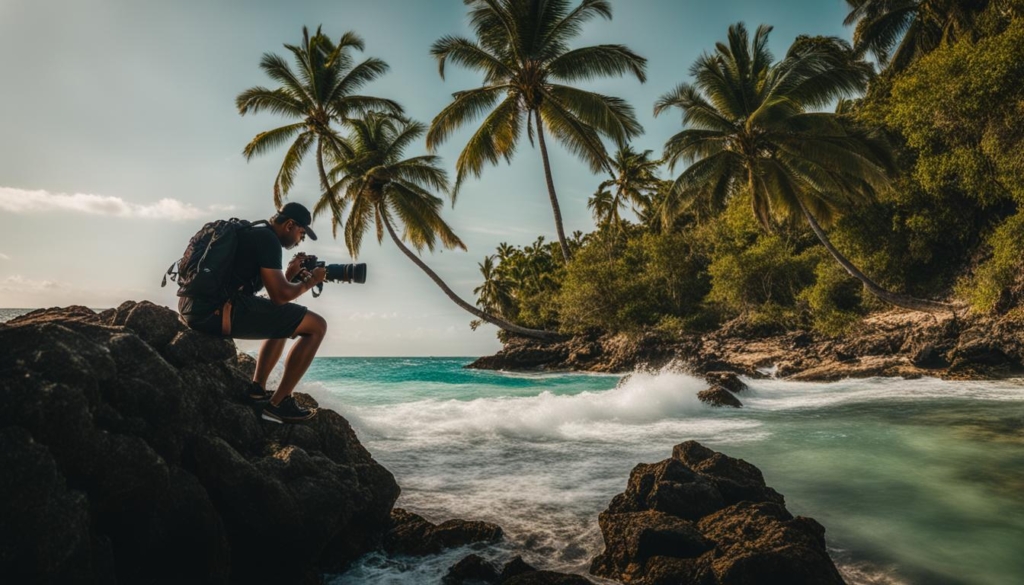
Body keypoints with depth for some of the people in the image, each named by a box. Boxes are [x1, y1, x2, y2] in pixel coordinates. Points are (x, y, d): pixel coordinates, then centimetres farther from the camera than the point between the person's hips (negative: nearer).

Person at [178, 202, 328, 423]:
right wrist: (309, 282, 5)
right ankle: (279, 404, -2)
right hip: (219, 311, -10)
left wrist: (289, 275, 19)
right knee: (317, 326, -5)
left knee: (282, 320, 31)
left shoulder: (251, 234, 25)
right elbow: (280, 295, -12)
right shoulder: (268, 239, -5)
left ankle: (257, 388, 21)